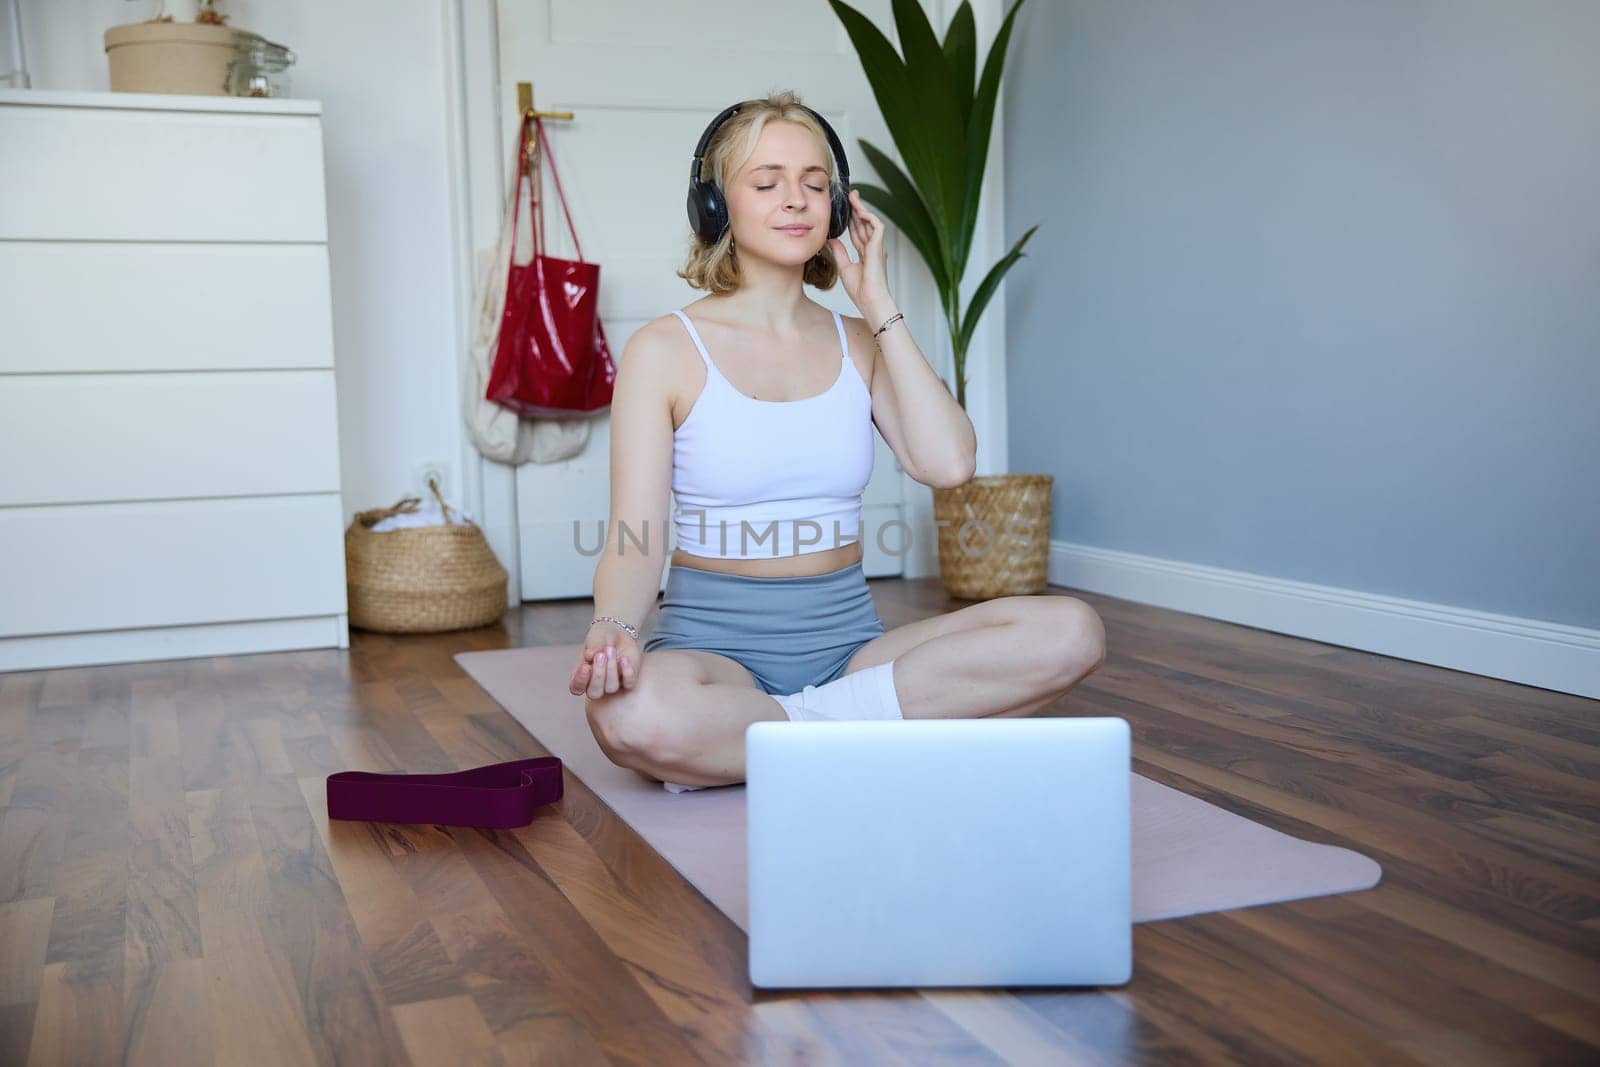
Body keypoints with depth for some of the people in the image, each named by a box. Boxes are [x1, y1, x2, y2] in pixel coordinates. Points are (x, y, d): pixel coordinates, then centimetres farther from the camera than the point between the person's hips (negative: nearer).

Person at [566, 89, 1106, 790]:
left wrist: (880, 307, -2)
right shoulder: (667, 350, -1)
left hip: (849, 644, 4)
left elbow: (949, 464, -8)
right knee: (630, 715, -40)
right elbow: (634, 542, -10)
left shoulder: (860, 343, 10)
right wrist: (610, 630, -32)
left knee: (1072, 633, -20)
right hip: (714, 643, -3)